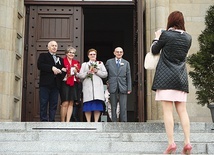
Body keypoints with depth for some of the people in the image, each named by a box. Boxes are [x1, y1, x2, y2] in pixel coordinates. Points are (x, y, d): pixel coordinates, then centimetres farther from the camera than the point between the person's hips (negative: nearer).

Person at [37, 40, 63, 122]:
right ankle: (44, 120, -3)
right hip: (45, 84, -4)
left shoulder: (60, 59, 24)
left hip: (55, 85, 4)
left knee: (54, 104, 1)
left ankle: (52, 121, 3)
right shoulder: (43, 56, 11)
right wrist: (52, 68, -15)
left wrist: (60, 71, -6)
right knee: (43, 104, -6)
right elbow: (39, 65, -8)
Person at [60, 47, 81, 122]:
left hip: (74, 84, 5)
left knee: (71, 103, 1)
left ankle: (68, 121, 3)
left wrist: (76, 72, -2)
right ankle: (62, 121, -3)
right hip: (65, 83, -5)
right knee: (65, 103, -10)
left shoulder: (76, 63, 18)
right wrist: (63, 70, -18)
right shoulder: (62, 61, 3)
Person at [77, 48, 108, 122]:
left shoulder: (100, 63, 19)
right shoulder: (84, 64, 20)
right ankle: (88, 122, -1)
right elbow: (80, 76, 8)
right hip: (88, 87, 0)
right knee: (88, 105, -7)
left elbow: (105, 74, 8)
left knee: (97, 104, -8)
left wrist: (97, 71, -5)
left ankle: (96, 122, -3)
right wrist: (88, 72, -7)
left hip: (98, 87, 0)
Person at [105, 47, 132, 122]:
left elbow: (128, 77, 8)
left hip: (123, 88, 0)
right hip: (113, 88, 0)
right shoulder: (109, 62, 9)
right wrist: (108, 82, 3)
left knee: (123, 107, -3)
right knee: (113, 107, 3)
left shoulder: (126, 63, 11)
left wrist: (129, 88, 1)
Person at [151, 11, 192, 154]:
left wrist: (157, 38, 22)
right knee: (182, 111, 6)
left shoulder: (166, 35, -7)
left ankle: (171, 143, -8)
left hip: (166, 78, -4)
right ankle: (187, 142, 0)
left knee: (168, 111, -4)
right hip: (181, 78, 5)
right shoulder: (188, 38, 7)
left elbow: (154, 51, 5)